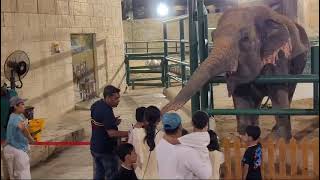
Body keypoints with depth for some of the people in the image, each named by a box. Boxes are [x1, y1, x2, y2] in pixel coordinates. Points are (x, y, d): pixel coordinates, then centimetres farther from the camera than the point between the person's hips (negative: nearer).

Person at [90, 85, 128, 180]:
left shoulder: (95, 105, 4)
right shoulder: (106, 111, -25)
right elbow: (111, 133, -28)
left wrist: (113, 122, 3)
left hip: (95, 147, 9)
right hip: (107, 150, -9)